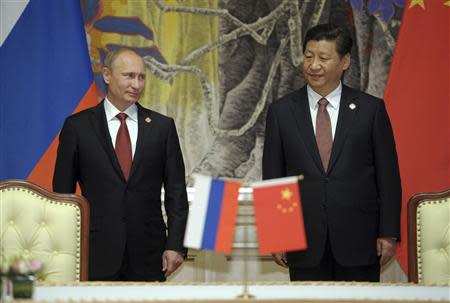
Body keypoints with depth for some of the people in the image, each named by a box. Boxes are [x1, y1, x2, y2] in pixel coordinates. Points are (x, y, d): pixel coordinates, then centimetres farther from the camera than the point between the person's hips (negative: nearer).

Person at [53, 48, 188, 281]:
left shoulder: (162, 126, 7)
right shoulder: (77, 126, 3)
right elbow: (63, 191, 5)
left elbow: (176, 190, 6)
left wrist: (175, 245, -2)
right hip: (97, 254, -1)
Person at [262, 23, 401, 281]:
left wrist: (389, 233, -2)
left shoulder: (371, 109, 3)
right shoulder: (281, 112, 5)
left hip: (358, 240, -1)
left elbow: (388, 176, 3)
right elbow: (272, 178, 6)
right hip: (304, 244, 1)